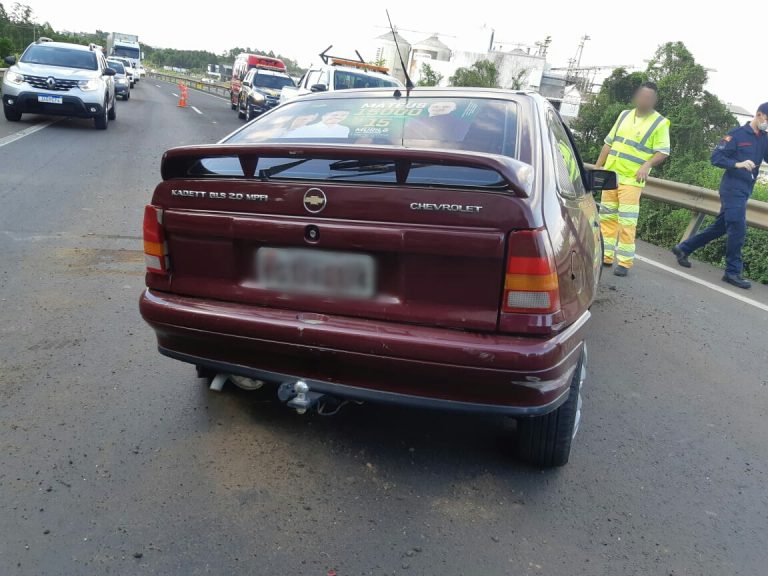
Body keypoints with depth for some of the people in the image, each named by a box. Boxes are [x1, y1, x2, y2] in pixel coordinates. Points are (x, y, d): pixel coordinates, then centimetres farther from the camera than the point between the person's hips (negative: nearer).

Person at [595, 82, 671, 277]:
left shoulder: (660, 123, -3)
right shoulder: (624, 115, 13)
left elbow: (663, 152, -7)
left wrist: (647, 165, -25)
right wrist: (598, 166, 13)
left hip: (632, 179, -5)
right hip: (610, 174, 6)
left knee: (627, 221, -10)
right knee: (607, 217, 8)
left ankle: (624, 262, -5)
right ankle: (606, 256, 17)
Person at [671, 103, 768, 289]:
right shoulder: (737, 134, -6)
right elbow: (716, 157, -9)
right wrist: (737, 164, -22)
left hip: (744, 192, 8)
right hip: (732, 188, -7)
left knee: (719, 227, 13)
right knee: (738, 229, -10)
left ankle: (683, 248, 25)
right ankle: (733, 272, -1)